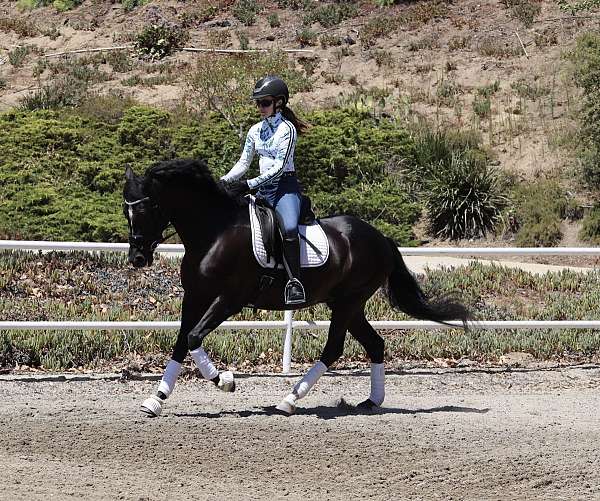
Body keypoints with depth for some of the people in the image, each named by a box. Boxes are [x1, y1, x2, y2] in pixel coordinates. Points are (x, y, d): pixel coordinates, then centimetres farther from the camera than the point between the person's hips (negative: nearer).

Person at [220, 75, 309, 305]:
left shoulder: (286, 129, -6)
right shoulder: (256, 130, 14)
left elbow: (280, 166, -15)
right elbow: (243, 163, 17)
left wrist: (250, 185, -22)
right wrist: (225, 181, -1)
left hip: (285, 186, -8)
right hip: (263, 190, 8)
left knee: (289, 228, -32)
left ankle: (294, 282, -35)